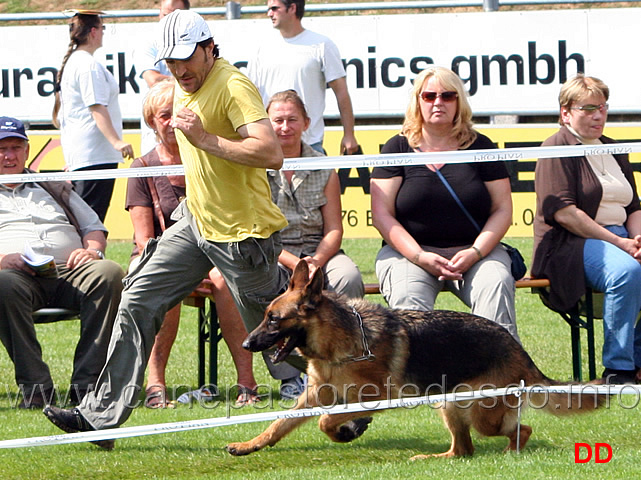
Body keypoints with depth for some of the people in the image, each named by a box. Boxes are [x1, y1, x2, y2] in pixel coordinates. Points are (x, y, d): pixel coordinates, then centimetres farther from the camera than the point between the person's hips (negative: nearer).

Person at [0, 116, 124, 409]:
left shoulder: (54, 188, 33)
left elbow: (95, 227, 29)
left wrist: (91, 250, 5)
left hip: (69, 271, 3)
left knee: (109, 273, -30)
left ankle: (86, 384, -33)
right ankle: (35, 387, -37)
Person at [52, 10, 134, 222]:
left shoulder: (71, 62, 18)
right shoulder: (89, 65, -13)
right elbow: (97, 107, -22)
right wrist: (116, 141, -29)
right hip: (95, 153, -10)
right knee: (92, 218, -14)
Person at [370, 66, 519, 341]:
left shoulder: (480, 147, 12)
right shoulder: (398, 148, 9)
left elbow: (502, 210, 9)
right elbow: (381, 215, 3)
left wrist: (475, 252, -10)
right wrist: (420, 256, -12)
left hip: (474, 249, 1)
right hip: (409, 251, -1)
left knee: (495, 286, -31)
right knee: (408, 297, -33)